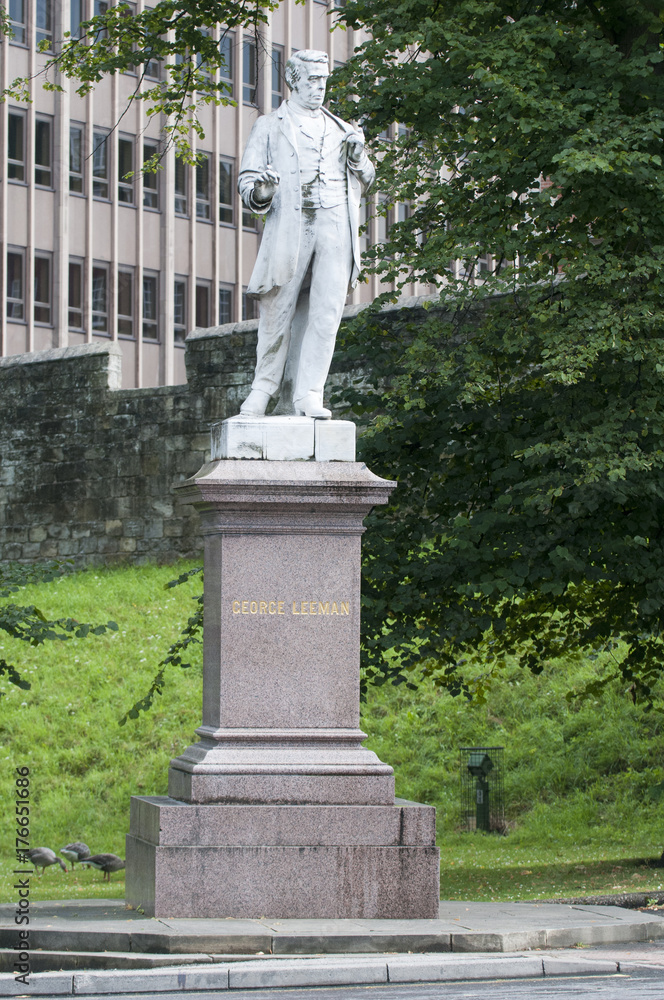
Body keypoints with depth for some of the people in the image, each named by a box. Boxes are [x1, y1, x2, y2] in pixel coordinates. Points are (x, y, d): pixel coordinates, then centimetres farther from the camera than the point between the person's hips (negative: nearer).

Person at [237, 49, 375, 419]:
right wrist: (260, 191, -14)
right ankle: (264, 387, 11)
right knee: (279, 310, -4)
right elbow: (248, 178, 10)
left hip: (335, 226, 2)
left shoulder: (342, 130, 24)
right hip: (289, 226, -2)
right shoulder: (270, 127, 16)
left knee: (326, 312, -9)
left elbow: (364, 183, 26)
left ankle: (308, 394, -9)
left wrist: (359, 159, 4)